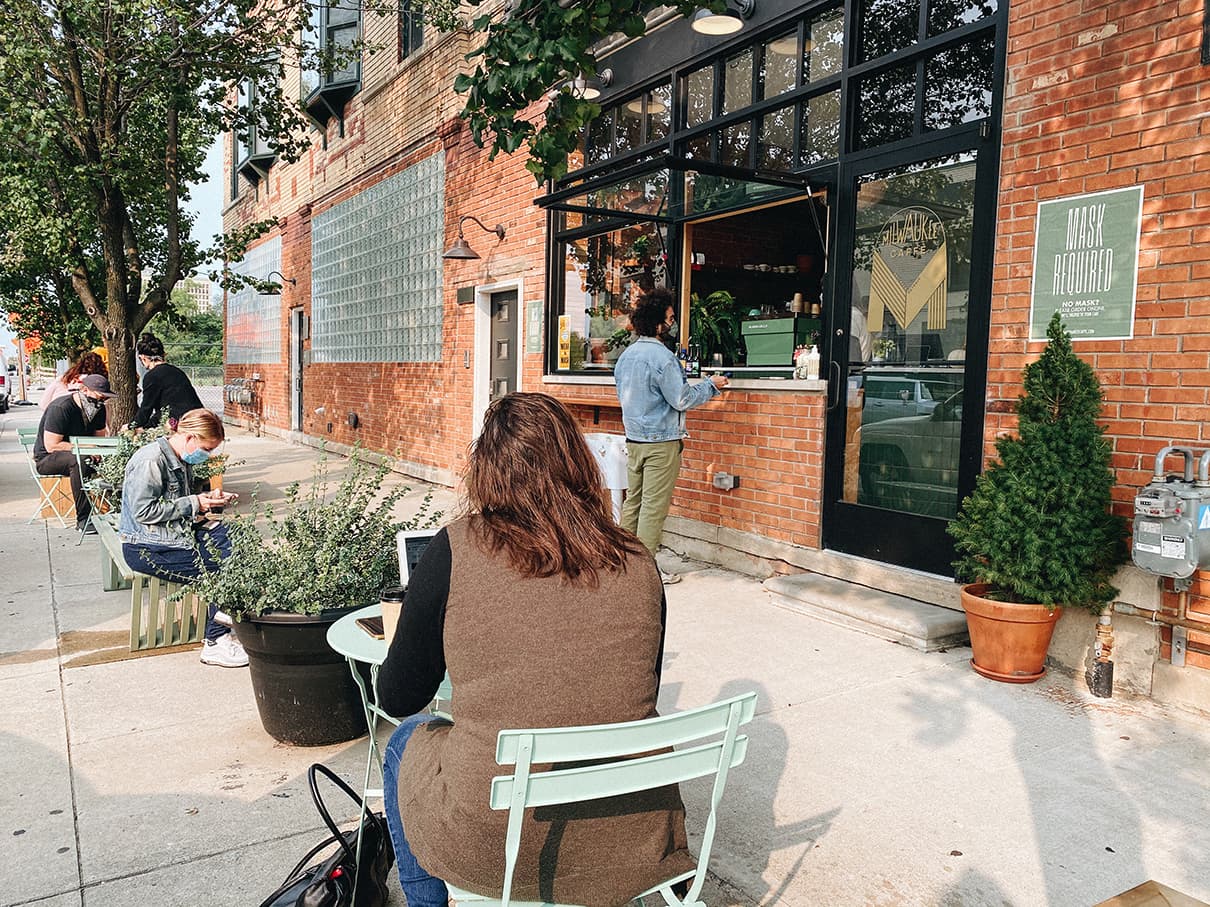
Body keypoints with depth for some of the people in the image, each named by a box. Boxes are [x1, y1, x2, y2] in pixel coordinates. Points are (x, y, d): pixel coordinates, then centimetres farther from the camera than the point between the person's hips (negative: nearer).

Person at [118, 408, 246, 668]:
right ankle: (216, 644, -8)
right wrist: (194, 504, -18)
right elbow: (143, 512, -22)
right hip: (147, 546, -9)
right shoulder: (150, 461, -17)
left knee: (236, 542, -16)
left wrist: (208, 499, 3)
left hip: (180, 532, 9)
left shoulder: (182, 461, 12)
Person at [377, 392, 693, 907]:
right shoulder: (638, 563, -5)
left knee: (407, 742, 28)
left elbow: (397, 699, -3)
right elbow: (639, 700, 8)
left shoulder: (456, 551, -14)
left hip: (493, 846, -3)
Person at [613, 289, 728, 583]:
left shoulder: (626, 355, 10)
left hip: (633, 438, 8)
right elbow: (682, 399, -16)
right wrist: (712, 385, -2)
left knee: (633, 500, 14)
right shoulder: (662, 357, -17)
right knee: (654, 506, -2)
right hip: (660, 442, -8)